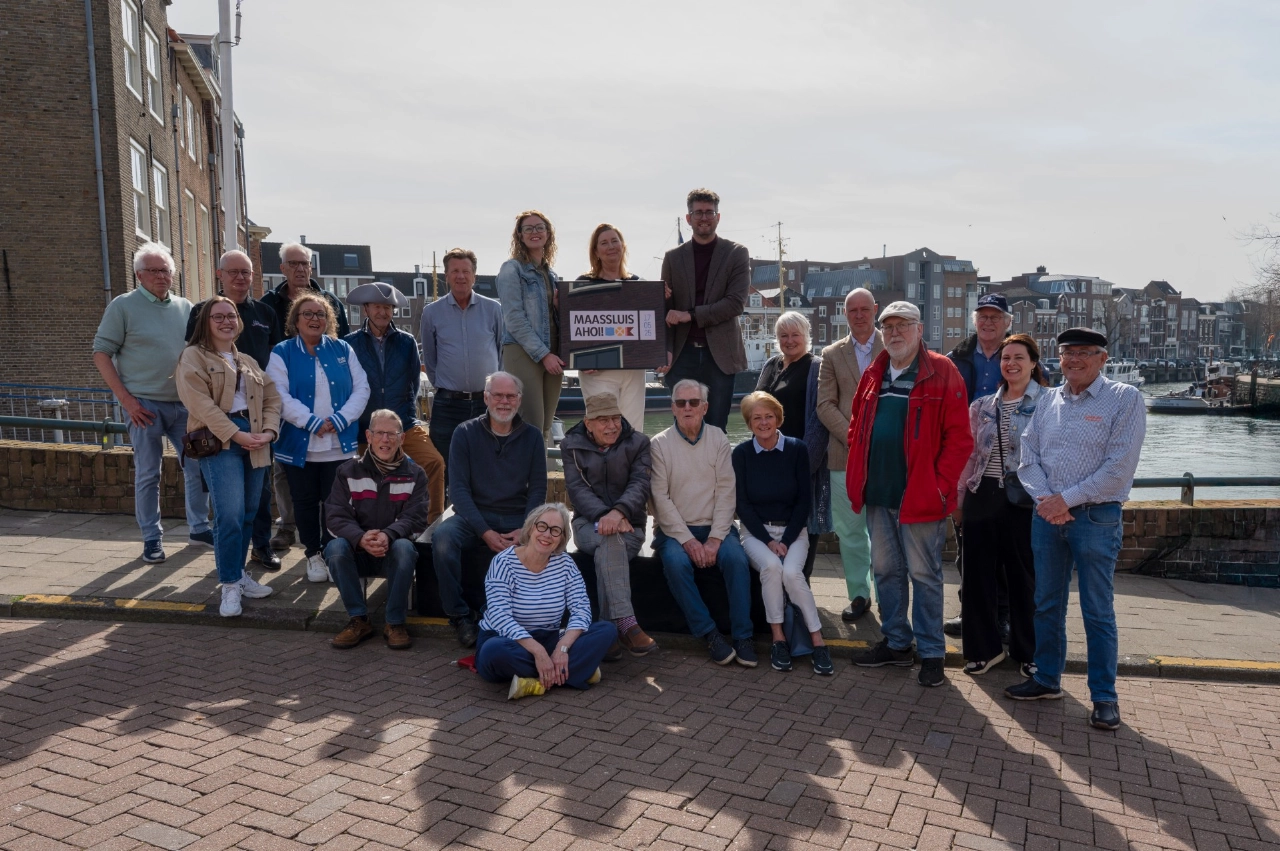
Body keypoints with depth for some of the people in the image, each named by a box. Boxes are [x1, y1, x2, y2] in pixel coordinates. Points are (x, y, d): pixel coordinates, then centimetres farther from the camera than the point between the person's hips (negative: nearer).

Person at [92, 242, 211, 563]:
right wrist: (126, 399, -12)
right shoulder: (123, 306, -3)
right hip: (145, 404, -4)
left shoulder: (185, 307, 9)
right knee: (147, 474, 3)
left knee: (197, 466, 7)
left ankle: (198, 528, 20)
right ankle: (151, 537, 14)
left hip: (184, 403, 4)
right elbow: (101, 353, -4)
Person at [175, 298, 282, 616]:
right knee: (230, 515, -14)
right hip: (218, 440, -6)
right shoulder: (193, 356, 3)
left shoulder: (249, 362, 21)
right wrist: (235, 435, -17)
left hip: (254, 440, 6)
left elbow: (271, 397, 14)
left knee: (249, 514, 9)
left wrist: (269, 431, -5)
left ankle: (238, 573, 23)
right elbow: (200, 403, -10)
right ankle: (230, 585, -3)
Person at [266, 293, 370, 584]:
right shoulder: (282, 353, 2)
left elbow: (361, 388, 1)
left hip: (341, 444, 1)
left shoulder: (342, 349, 8)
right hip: (300, 445, -1)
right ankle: (313, 554, 22)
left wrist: (339, 420, -12)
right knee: (306, 502, 8)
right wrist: (314, 423, -18)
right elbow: (281, 397, -9)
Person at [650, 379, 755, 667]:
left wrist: (715, 538, -13)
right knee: (676, 563, -31)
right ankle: (710, 635, -19)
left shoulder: (718, 439, 5)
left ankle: (743, 636, -17)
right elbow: (661, 498, -6)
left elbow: (726, 492, -1)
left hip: (715, 527, 1)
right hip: (675, 529, -1)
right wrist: (688, 540, -16)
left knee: (736, 558, -27)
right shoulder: (659, 444, 0)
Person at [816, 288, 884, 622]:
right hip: (845, 454, 2)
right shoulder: (832, 354, 11)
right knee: (849, 529, 6)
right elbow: (825, 404, 4)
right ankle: (859, 595, 19)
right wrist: (852, 436, -8)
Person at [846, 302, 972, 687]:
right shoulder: (874, 374, 12)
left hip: (919, 494, -6)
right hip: (877, 494, 6)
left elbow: (959, 437, -10)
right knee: (886, 570, 14)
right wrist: (859, 476, 7)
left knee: (923, 574, 3)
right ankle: (896, 643, 28)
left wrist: (941, 485, -14)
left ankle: (931, 652, 15)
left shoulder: (941, 373, -6)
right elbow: (857, 427, 17)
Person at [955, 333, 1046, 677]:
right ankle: (985, 648, 22)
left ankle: (1028, 652, 24)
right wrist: (960, 495, 11)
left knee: (1024, 576, 7)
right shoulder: (982, 406, 11)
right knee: (978, 574, 7)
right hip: (982, 496, 4)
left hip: (1023, 500, -4)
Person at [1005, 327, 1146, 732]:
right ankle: (1047, 679, 29)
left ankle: (1104, 696, 15)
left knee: (1098, 612, 3)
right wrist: (1046, 499, -9)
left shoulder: (1124, 398, -5)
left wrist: (1066, 499, -14)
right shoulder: (1048, 399, 10)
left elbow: (1120, 466, -12)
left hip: (1096, 516, -5)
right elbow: (1027, 456, 7)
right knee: (1047, 604, 14)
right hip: (1047, 515, 5)